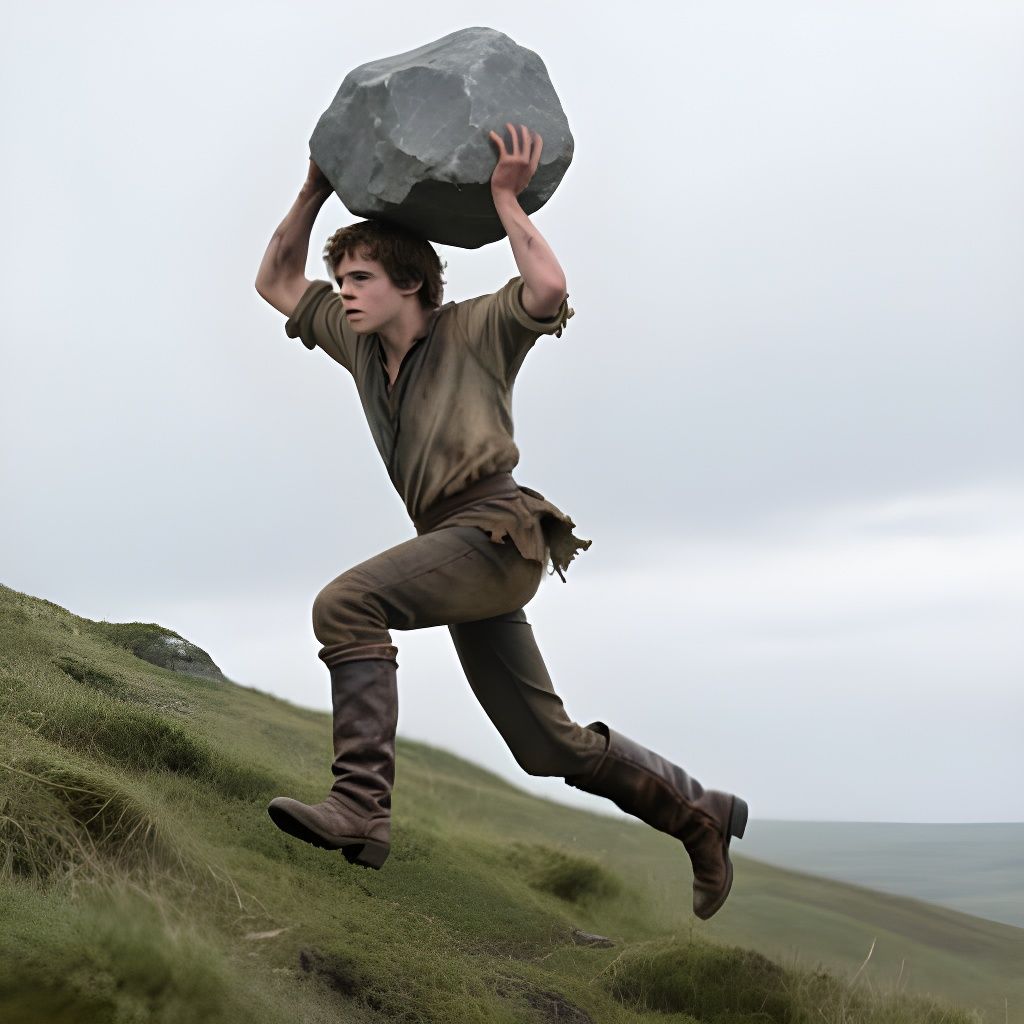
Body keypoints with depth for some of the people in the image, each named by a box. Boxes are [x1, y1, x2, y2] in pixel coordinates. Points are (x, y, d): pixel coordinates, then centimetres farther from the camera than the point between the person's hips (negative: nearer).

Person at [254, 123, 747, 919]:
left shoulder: (471, 332, 0)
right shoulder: (363, 344, 19)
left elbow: (548, 289, -20)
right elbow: (276, 283, 26)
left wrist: (506, 197, -10)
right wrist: (315, 193, 16)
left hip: (496, 530, -8)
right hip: (457, 551, 8)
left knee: (347, 604, -29)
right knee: (550, 746, 10)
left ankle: (361, 806, -35)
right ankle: (699, 815, 23)